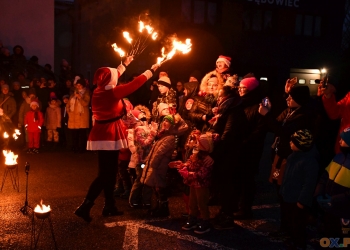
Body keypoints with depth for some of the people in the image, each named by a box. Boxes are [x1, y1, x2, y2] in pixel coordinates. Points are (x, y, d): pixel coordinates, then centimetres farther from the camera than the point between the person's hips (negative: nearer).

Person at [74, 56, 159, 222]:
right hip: (109, 136, -9)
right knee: (105, 174, -4)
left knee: (109, 172, 16)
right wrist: (151, 70, 2)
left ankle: (109, 206, 24)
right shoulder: (113, 92, -16)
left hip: (102, 135, 9)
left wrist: (124, 64, 35)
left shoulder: (98, 91, 5)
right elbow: (134, 84, -10)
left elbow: (112, 77, 23)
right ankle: (84, 207, -6)